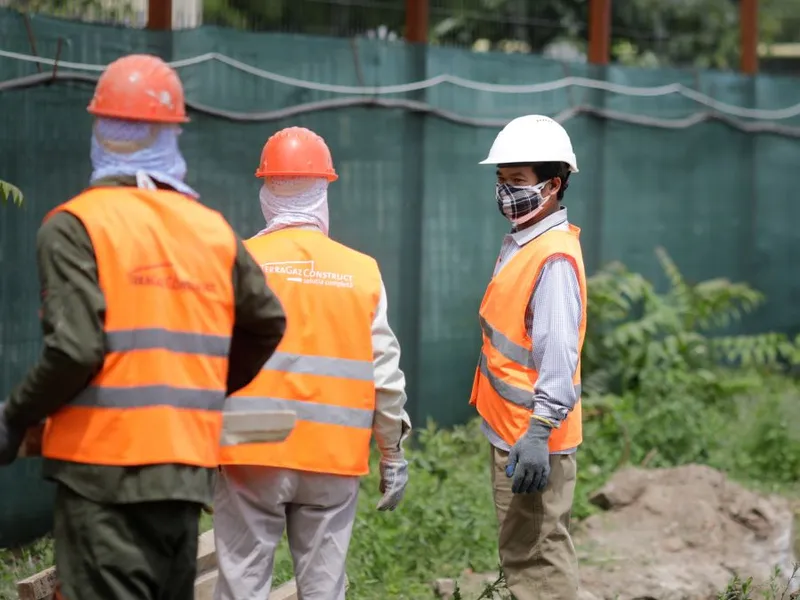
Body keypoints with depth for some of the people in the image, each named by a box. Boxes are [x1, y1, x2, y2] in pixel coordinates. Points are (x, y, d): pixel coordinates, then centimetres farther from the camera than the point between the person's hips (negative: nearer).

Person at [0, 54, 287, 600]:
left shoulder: (75, 226, -9)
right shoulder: (213, 229, 9)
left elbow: (76, 347, -17)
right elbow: (267, 323, 16)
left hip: (104, 465, -6)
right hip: (190, 468, 6)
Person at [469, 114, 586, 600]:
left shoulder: (555, 257, -18)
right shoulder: (520, 246, 13)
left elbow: (558, 352, -25)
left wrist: (539, 430, -31)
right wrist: (512, 431, 17)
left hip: (532, 437, -11)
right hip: (508, 432, 11)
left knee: (539, 558, -7)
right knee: (521, 555, 16)